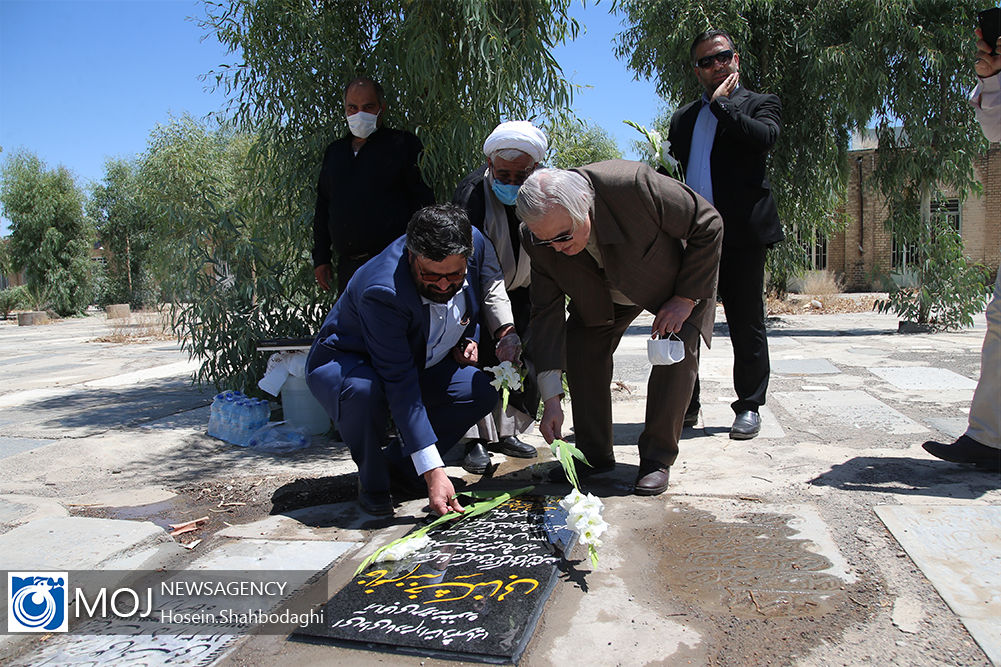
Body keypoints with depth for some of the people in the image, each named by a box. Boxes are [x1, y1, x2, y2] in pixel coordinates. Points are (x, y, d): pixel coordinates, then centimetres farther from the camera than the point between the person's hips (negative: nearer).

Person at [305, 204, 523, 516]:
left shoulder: (474, 242, -20)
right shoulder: (383, 291, -38)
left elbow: (491, 280, 6)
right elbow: (400, 384, -39)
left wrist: (467, 337, -9)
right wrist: (433, 471, -41)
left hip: (418, 362, 6)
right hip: (342, 363, -6)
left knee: (482, 390, -16)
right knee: (363, 391, -40)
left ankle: (398, 465, 1)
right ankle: (372, 482, -9)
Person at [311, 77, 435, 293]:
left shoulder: (403, 144, 4)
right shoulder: (334, 151, 19)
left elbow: (423, 203, -1)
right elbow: (322, 209, 24)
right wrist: (321, 258, 19)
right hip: (348, 266, 5)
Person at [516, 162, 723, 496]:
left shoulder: (634, 184, -42)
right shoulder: (539, 237, -27)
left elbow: (708, 225, -26)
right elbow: (546, 313, -21)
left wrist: (686, 298, -24)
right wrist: (551, 399, -25)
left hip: (680, 280, -3)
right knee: (580, 349, -11)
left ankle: (657, 459, -5)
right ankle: (594, 456, 5)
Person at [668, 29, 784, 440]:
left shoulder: (760, 105, 8)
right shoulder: (683, 118, 21)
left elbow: (764, 138, -14)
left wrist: (721, 102, -7)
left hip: (740, 236, -4)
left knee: (746, 325, 2)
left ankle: (749, 407, 14)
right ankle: (685, 405, 17)